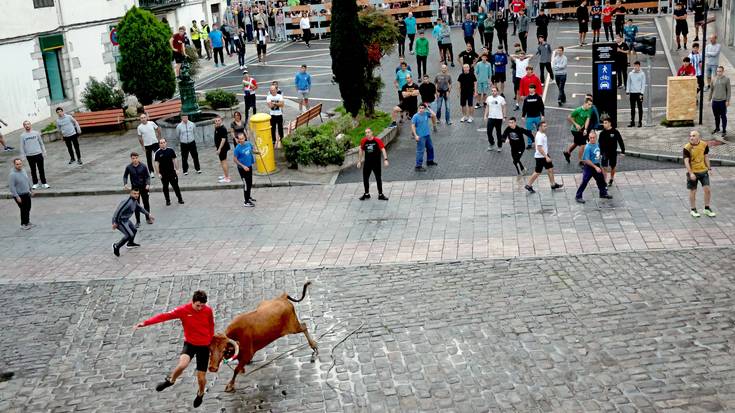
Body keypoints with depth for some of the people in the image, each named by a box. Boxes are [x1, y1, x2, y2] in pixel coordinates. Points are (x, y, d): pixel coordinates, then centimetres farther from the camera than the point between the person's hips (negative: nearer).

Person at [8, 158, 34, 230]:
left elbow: (28, 180, 15)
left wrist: (31, 190, 19)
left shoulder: (23, 170, 1)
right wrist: (17, 197, -22)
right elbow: (12, 187, -22)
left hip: (27, 194, 8)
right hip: (19, 195, -8)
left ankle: (27, 222, 35)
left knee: (28, 208, 17)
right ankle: (23, 224, 16)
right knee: (24, 210, 0)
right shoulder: (12, 174, -22)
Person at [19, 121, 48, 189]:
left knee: (41, 169, 4)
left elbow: (41, 143, 8)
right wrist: (22, 156, 0)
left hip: (38, 154, 0)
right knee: (33, 170, 9)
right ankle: (35, 183, 18)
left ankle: (44, 183, 11)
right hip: (29, 155, 0)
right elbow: (22, 147, 2)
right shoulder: (22, 136, -1)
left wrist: (44, 152, 7)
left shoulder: (36, 133, 2)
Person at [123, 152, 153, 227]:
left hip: (144, 187, 0)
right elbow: (125, 176, 6)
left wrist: (148, 184, -18)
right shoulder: (128, 167, -6)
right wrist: (125, 184, -10)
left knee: (146, 203, 10)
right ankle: (137, 221, 10)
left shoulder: (143, 166, -9)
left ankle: (148, 218, 28)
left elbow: (148, 176, -4)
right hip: (134, 188, 0)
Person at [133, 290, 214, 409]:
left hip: (204, 346, 1)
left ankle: (200, 394, 40)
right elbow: (165, 316, -23)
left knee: (201, 377, 4)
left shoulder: (208, 311, -11)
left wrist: (211, 340, 17)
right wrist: (145, 323, -31)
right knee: (182, 364, -32)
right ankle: (170, 380, 3)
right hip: (190, 344, -1)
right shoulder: (184, 310, -16)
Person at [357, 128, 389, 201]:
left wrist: (385, 159, -19)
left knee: (378, 178, 4)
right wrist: (359, 161, 11)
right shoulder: (363, 141, -2)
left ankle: (380, 195, 14)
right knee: (365, 178, 8)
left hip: (376, 163, -3)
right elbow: (361, 151, 10)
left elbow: (383, 149, -10)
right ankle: (366, 194, 24)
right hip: (367, 163, 3)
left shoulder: (377, 140, -11)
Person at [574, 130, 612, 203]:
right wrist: (595, 167, -24)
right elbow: (587, 160, -23)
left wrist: (600, 166, 19)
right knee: (584, 182, -2)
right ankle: (578, 197, 7)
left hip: (597, 165, 8)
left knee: (601, 179, 20)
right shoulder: (588, 147, -22)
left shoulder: (597, 144, 2)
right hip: (589, 167, -8)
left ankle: (603, 193, 39)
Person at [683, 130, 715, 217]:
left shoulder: (704, 145, -3)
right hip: (693, 172, -3)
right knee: (693, 191, 6)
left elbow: (706, 157, 8)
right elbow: (686, 161, -17)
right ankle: (693, 210, 21)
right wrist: (691, 173, -23)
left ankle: (707, 209, 18)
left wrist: (709, 168, 8)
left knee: (707, 189, 0)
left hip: (703, 171, 3)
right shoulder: (687, 148, -14)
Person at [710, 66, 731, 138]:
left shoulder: (726, 79, -3)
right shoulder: (714, 79, 5)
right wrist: (710, 98, 12)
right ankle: (717, 128, 31)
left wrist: (727, 100, -7)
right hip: (715, 100, 3)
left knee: (723, 116, 2)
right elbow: (711, 89, 13)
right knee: (716, 116, 15)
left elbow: (728, 90, -3)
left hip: (723, 101, -3)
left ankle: (724, 131, 9)